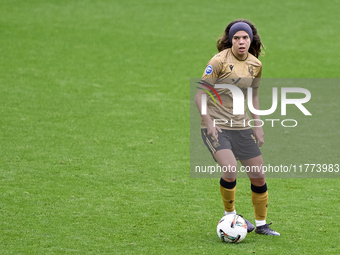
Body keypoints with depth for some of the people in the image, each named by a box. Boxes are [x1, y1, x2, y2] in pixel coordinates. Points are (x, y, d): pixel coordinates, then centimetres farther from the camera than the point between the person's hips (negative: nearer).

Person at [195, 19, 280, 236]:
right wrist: (208, 121, -22)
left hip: (240, 125, 6)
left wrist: (257, 124, 12)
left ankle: (261, 224, 23)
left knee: (258, 176, 4)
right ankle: (230, 214, 0)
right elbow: (200, 94, -11)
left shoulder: (255, 65, 6)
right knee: (230, 169, -25)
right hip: (216, 126, -6)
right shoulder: (220, 61, -13)